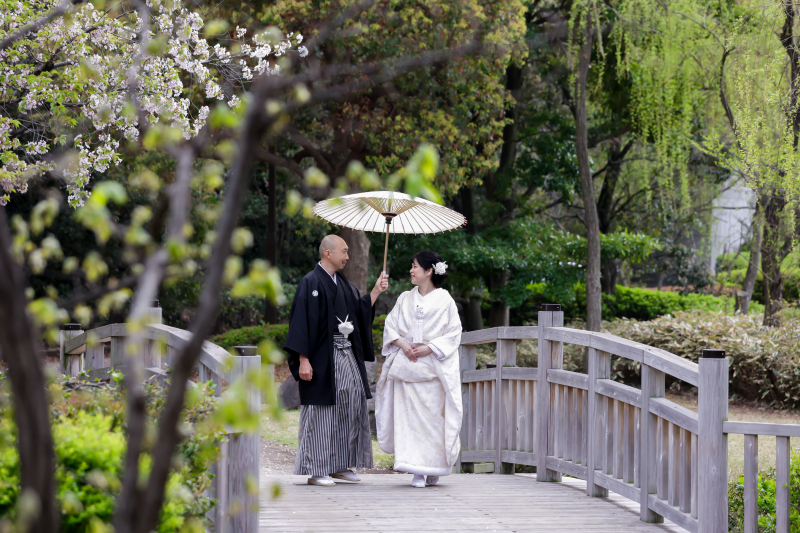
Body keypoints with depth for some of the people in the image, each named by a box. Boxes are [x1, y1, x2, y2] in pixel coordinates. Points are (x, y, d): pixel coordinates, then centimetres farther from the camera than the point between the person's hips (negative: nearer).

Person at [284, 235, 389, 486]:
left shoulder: (343, 283, 15)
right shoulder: (311, 283, -10)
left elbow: (360, 311, 20)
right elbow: (302, 322, -15)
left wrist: (376, 291, 11)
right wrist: (303, 360, -21)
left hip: (347, 355, 8)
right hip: (323, 359, -8)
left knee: (349, 408, 8)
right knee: (321, 414, -4)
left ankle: (340, 466, 16)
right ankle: (316, 471, 1)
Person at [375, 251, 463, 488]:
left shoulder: (444, 300, 1)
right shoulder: (405, 299, 13)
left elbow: (453, 334, -2)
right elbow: (390, 326, 11)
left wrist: (428, 348, -14)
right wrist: (402, 343, -9)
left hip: (433, 367, -3)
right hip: (406, 366, 3)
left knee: (433, 416, -5)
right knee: (408, 416, -4)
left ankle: (434, 468, 5)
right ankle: (417, 471, 0)